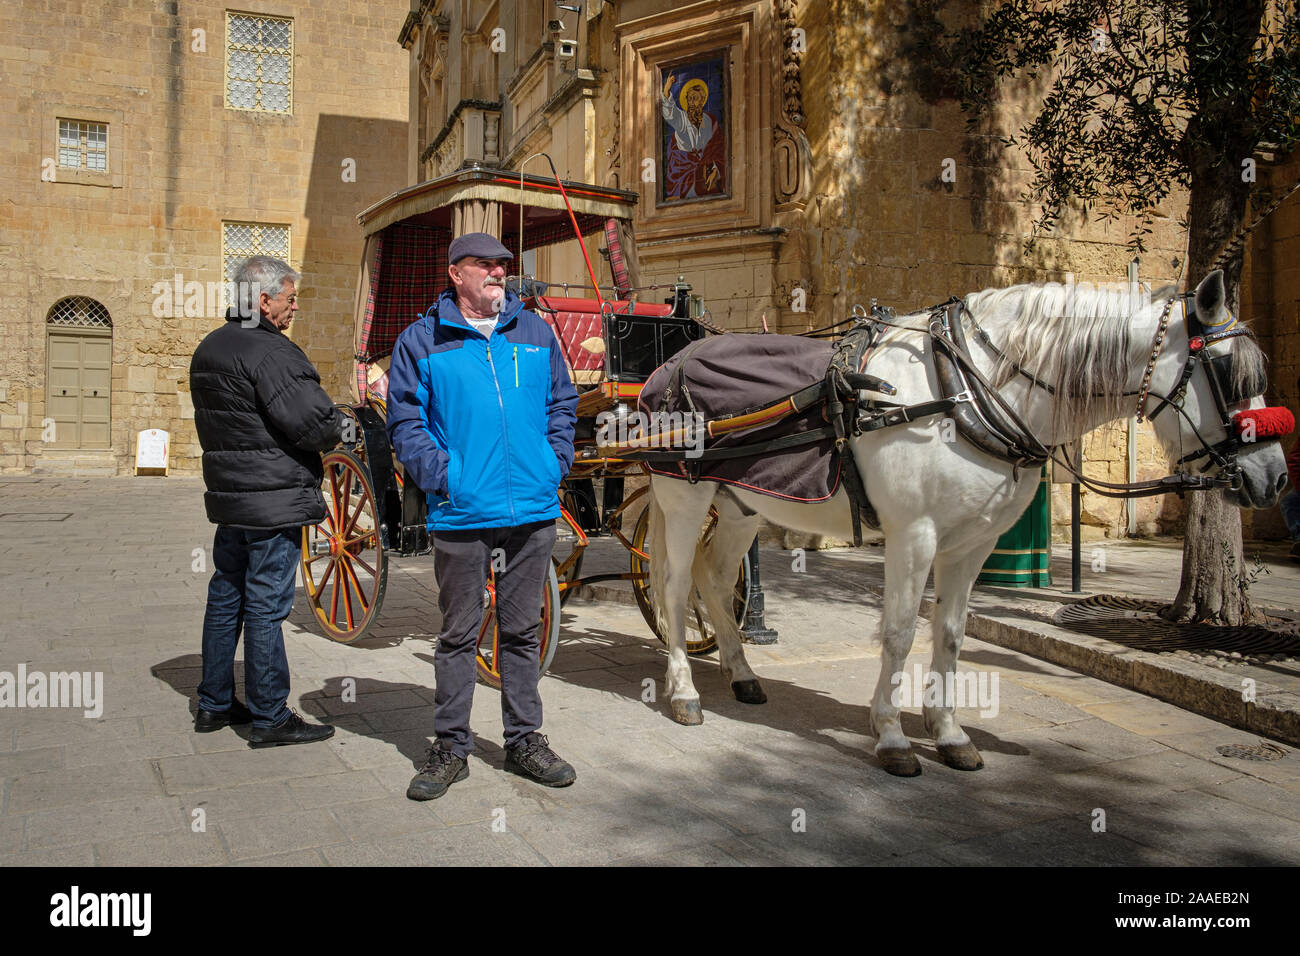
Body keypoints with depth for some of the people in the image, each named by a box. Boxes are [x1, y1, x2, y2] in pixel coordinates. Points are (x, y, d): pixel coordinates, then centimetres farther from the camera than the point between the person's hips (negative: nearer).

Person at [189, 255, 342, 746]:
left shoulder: (208, 349, 14)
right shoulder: (270, 352, -17)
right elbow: (313, 423, -23)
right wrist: (338, 427, -3)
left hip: (227, 494, 10)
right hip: (274, 500, -9)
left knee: (225, 597, 16)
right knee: (266, 606, -3)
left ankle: (214, 704, 27)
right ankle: (269, 718, 6)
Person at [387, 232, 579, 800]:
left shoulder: (535, 332, 10)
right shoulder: (422, 341, 1)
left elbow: (562, 403, 15)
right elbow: (405, 419, -1)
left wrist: (555, 464, 3)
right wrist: (440, 475, -11)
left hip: (533, 512, 3)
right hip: (461, 514, -3)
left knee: (522, 631, 13)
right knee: (458, 635, 7)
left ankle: (524, 740, 25)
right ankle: (451, 749, 20)